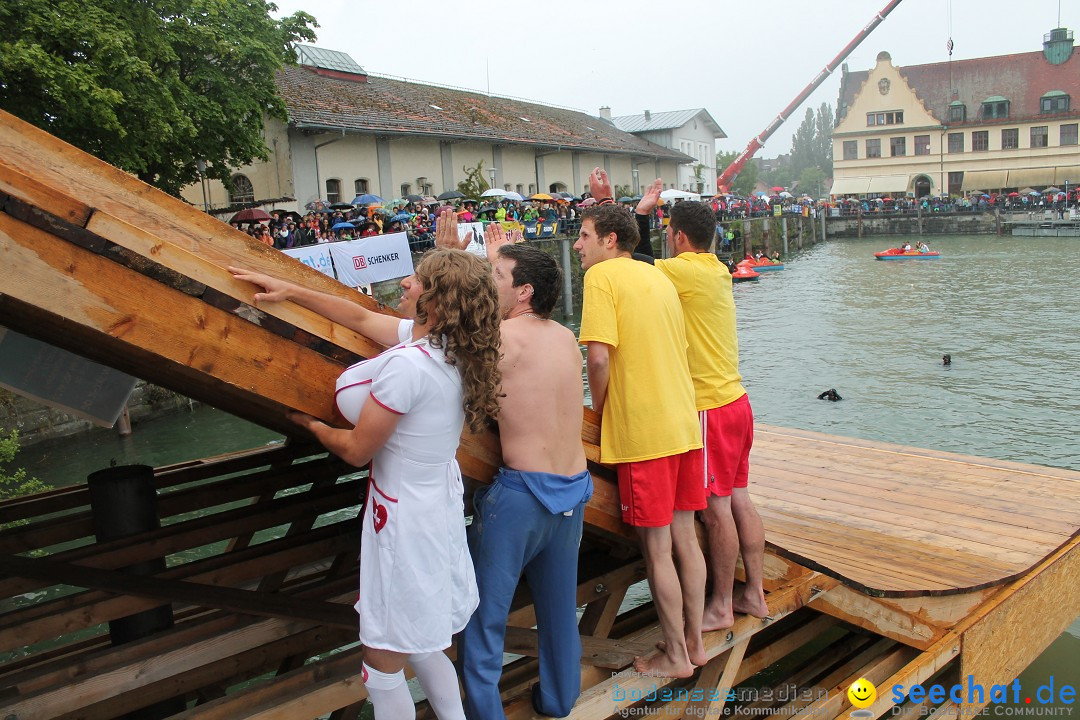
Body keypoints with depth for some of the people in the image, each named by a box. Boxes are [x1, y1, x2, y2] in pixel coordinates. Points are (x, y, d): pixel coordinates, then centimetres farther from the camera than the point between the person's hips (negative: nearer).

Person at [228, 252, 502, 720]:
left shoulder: (407, 364, -28)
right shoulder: (446, 343, -2)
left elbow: (357, 450, -17)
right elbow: (361, 318, 11)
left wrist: (310, 425, 2)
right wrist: (290, 291, 14)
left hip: (405, 515, -9)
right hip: (441, 502, 9)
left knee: (383, 667, 9)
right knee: (421, 646, 27)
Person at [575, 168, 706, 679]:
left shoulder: (602, 276, -9)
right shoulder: (659, 278, 15)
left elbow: (599, 356, -20)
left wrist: (598, 410, -4)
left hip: (642, 432, -8)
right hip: (683, 423, 8)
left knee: (656, 549, 5)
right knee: (684, 537, 16)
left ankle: (675, 656, 18)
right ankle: (694, 642, 28)